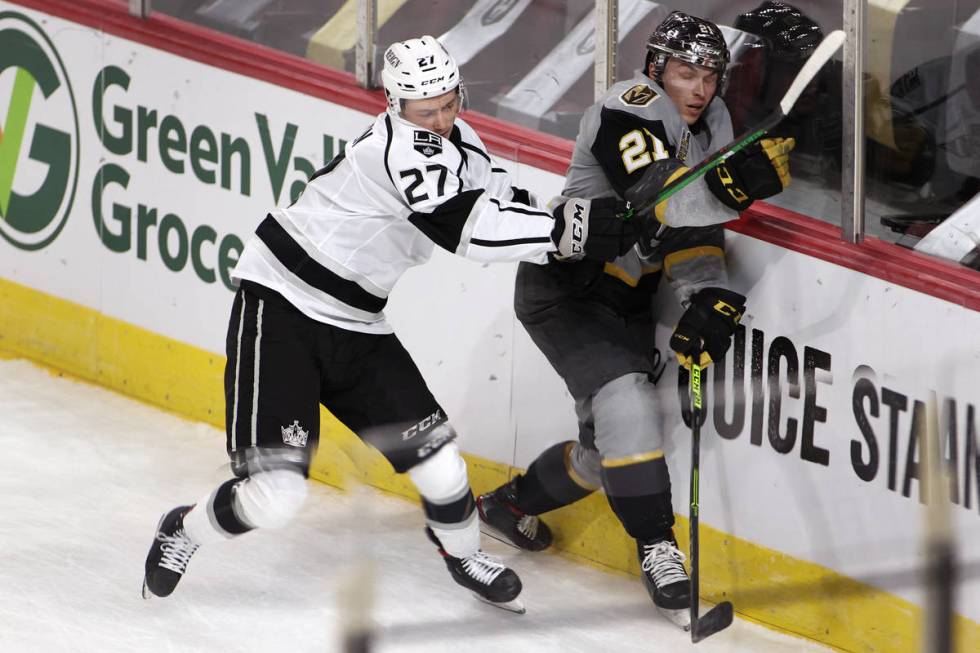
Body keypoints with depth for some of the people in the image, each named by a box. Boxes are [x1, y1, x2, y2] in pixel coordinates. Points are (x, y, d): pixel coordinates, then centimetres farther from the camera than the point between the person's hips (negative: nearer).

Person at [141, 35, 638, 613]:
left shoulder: (457, 143, 4)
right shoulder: (402, 147, -25)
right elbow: (467, 228, -34)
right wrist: (569, 228, -38)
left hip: (357, 327, 8)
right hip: (280, 311, -8)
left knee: (436, 457, 3)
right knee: (274, 496, -14)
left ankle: (463, 552, 34)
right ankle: (184, 532, 16)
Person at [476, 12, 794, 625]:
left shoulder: (713, 127, 3)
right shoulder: (631, 109, -22)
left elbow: (697, 228, 2)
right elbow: (658, 198, -38)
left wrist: (712, 300, -16)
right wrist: (732, 184, -54)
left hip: (626, 298, 9)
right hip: (563, 288, -9)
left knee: (610, 446, 13)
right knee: (626, 400, -27)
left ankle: (511, 505, 39)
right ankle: (657, 550, -21)